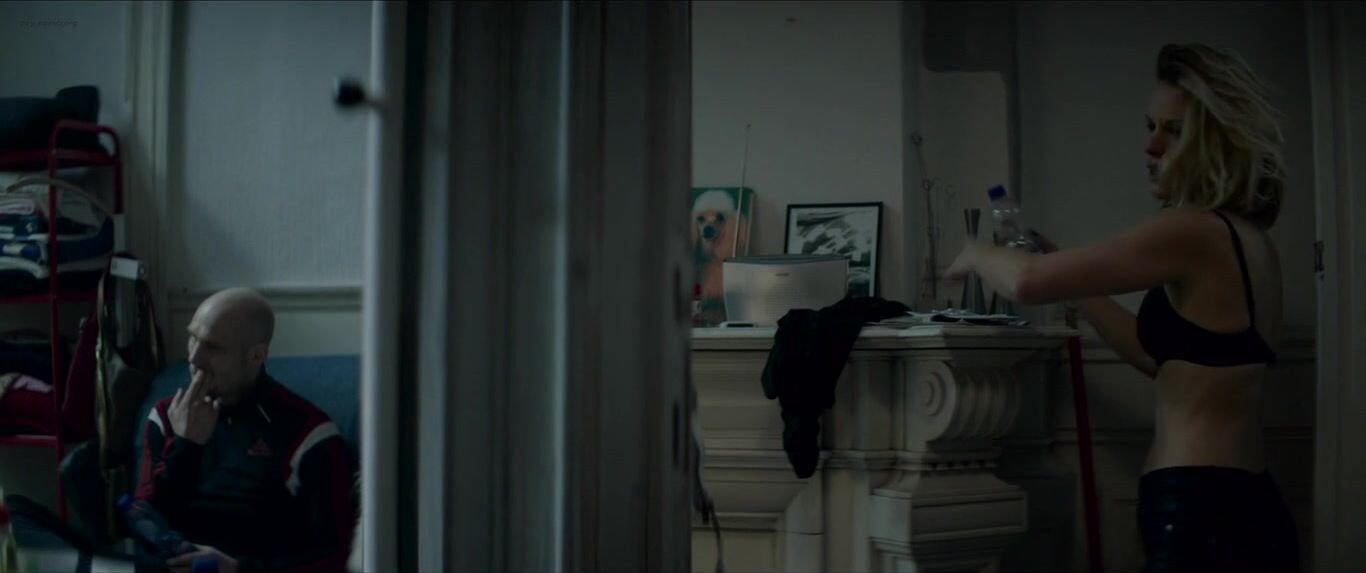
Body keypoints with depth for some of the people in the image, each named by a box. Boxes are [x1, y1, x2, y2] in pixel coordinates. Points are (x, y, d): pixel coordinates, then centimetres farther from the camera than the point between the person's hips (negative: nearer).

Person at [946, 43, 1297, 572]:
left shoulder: (1194, 232, -16)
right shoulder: (1249, 241, 13)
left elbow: (1028, 283, -18)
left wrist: (976, 256, 4)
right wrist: (1071, 273, 19)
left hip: (1202, 520, -9)